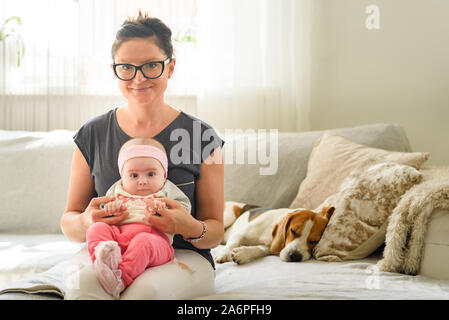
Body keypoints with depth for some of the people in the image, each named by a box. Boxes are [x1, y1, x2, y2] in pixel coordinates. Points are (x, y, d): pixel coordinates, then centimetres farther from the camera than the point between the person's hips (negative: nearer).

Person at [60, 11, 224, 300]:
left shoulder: (202, 137, 0)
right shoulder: (93, 135, 6)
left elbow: (215, 231, 3)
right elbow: (69, 222, 10)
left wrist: (192, 228, -21)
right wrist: (86, 221, -15)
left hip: (182, 257, -1)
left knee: (147, 288, -36)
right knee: (83, 283, -35)